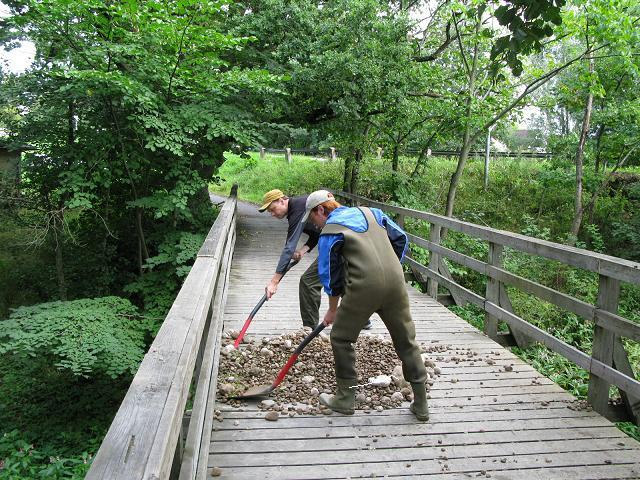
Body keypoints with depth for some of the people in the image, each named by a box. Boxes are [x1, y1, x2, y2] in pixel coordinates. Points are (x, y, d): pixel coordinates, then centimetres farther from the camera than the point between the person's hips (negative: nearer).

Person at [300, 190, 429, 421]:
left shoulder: (329, 233, 5)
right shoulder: (371, 212, 20)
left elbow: (330, 275, 8)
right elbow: (401, 238, 20)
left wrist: (333, 310, 21)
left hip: (363, 287, -5)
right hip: (396, 281, 5)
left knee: (341, 339, 16)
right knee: (406, 340, 14)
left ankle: (346, 398, 24)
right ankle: (421, 404, 21)